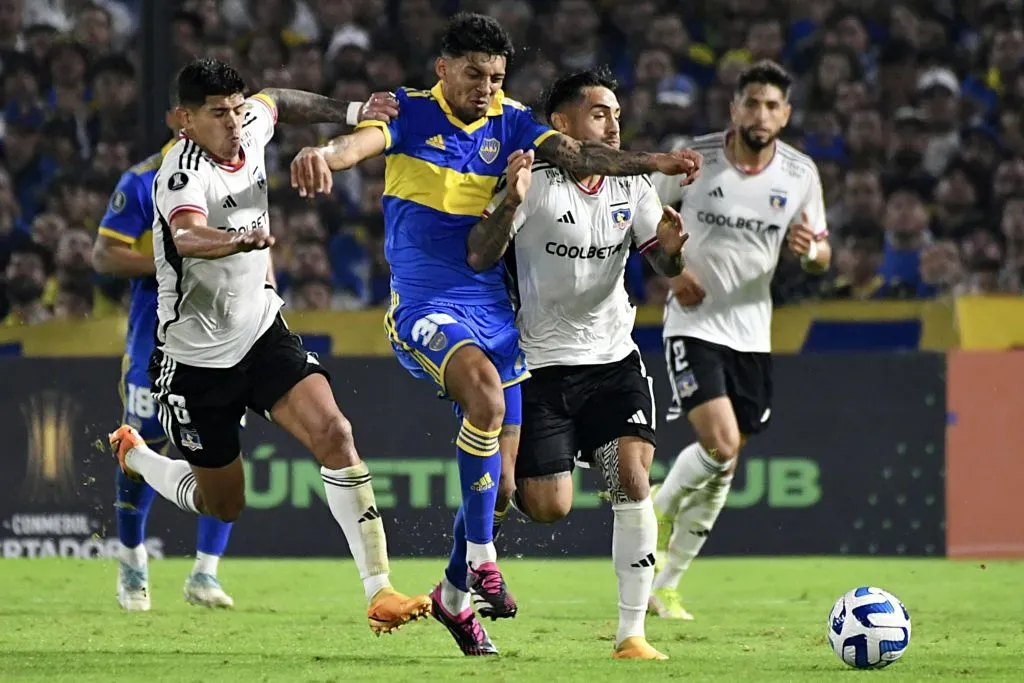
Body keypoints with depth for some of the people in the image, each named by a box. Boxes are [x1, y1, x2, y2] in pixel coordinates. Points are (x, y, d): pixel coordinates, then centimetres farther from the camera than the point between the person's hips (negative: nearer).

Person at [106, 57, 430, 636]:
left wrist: (352, 111, 13)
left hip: (262, 329, 5)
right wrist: (242, 240, -69)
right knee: (224, 506, 11)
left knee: (333, 432, -20)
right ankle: (133, 455, 43)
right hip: (197, 356, -5)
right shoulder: (184, 171, -27)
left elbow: (277, 103, 22)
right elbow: (188, 238, -49)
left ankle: (379, 589, -20)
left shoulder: (250, 128, -5)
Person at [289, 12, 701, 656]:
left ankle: (455, 595, 27)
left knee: (500, 483, 5)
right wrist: (324, 155, -49)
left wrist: (650, 162, -24)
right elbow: (362, 140, -25)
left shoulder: (511, 123, 4)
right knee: (485, 388, -34)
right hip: (424, 307, -5)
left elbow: (578, 154, -7)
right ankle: (480, 555, -24)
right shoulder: (410, 113, -6)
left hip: (493, 309, 5)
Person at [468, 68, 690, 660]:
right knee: (550, 509, -8)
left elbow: (666, 265, 1)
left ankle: (632, 632, -11)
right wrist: (508, 205, -37)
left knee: (632, 477, -16)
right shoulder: (536, 184, -12)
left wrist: (673, 249, -23)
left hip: (614, 358, 3)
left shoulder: (632, 187, 3)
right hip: (544, 363, -3)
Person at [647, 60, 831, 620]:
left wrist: (810, 249, -17)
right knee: (720, 446, -22)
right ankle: (660, 510, 10)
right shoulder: (694, 158, -8)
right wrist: (671, 267, -10)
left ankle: (664, 588, 20)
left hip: (751, 332, 4)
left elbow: (821, 254, 7)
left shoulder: (800, 174, -1)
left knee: (721, 471, 7)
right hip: (693, 323, -4)